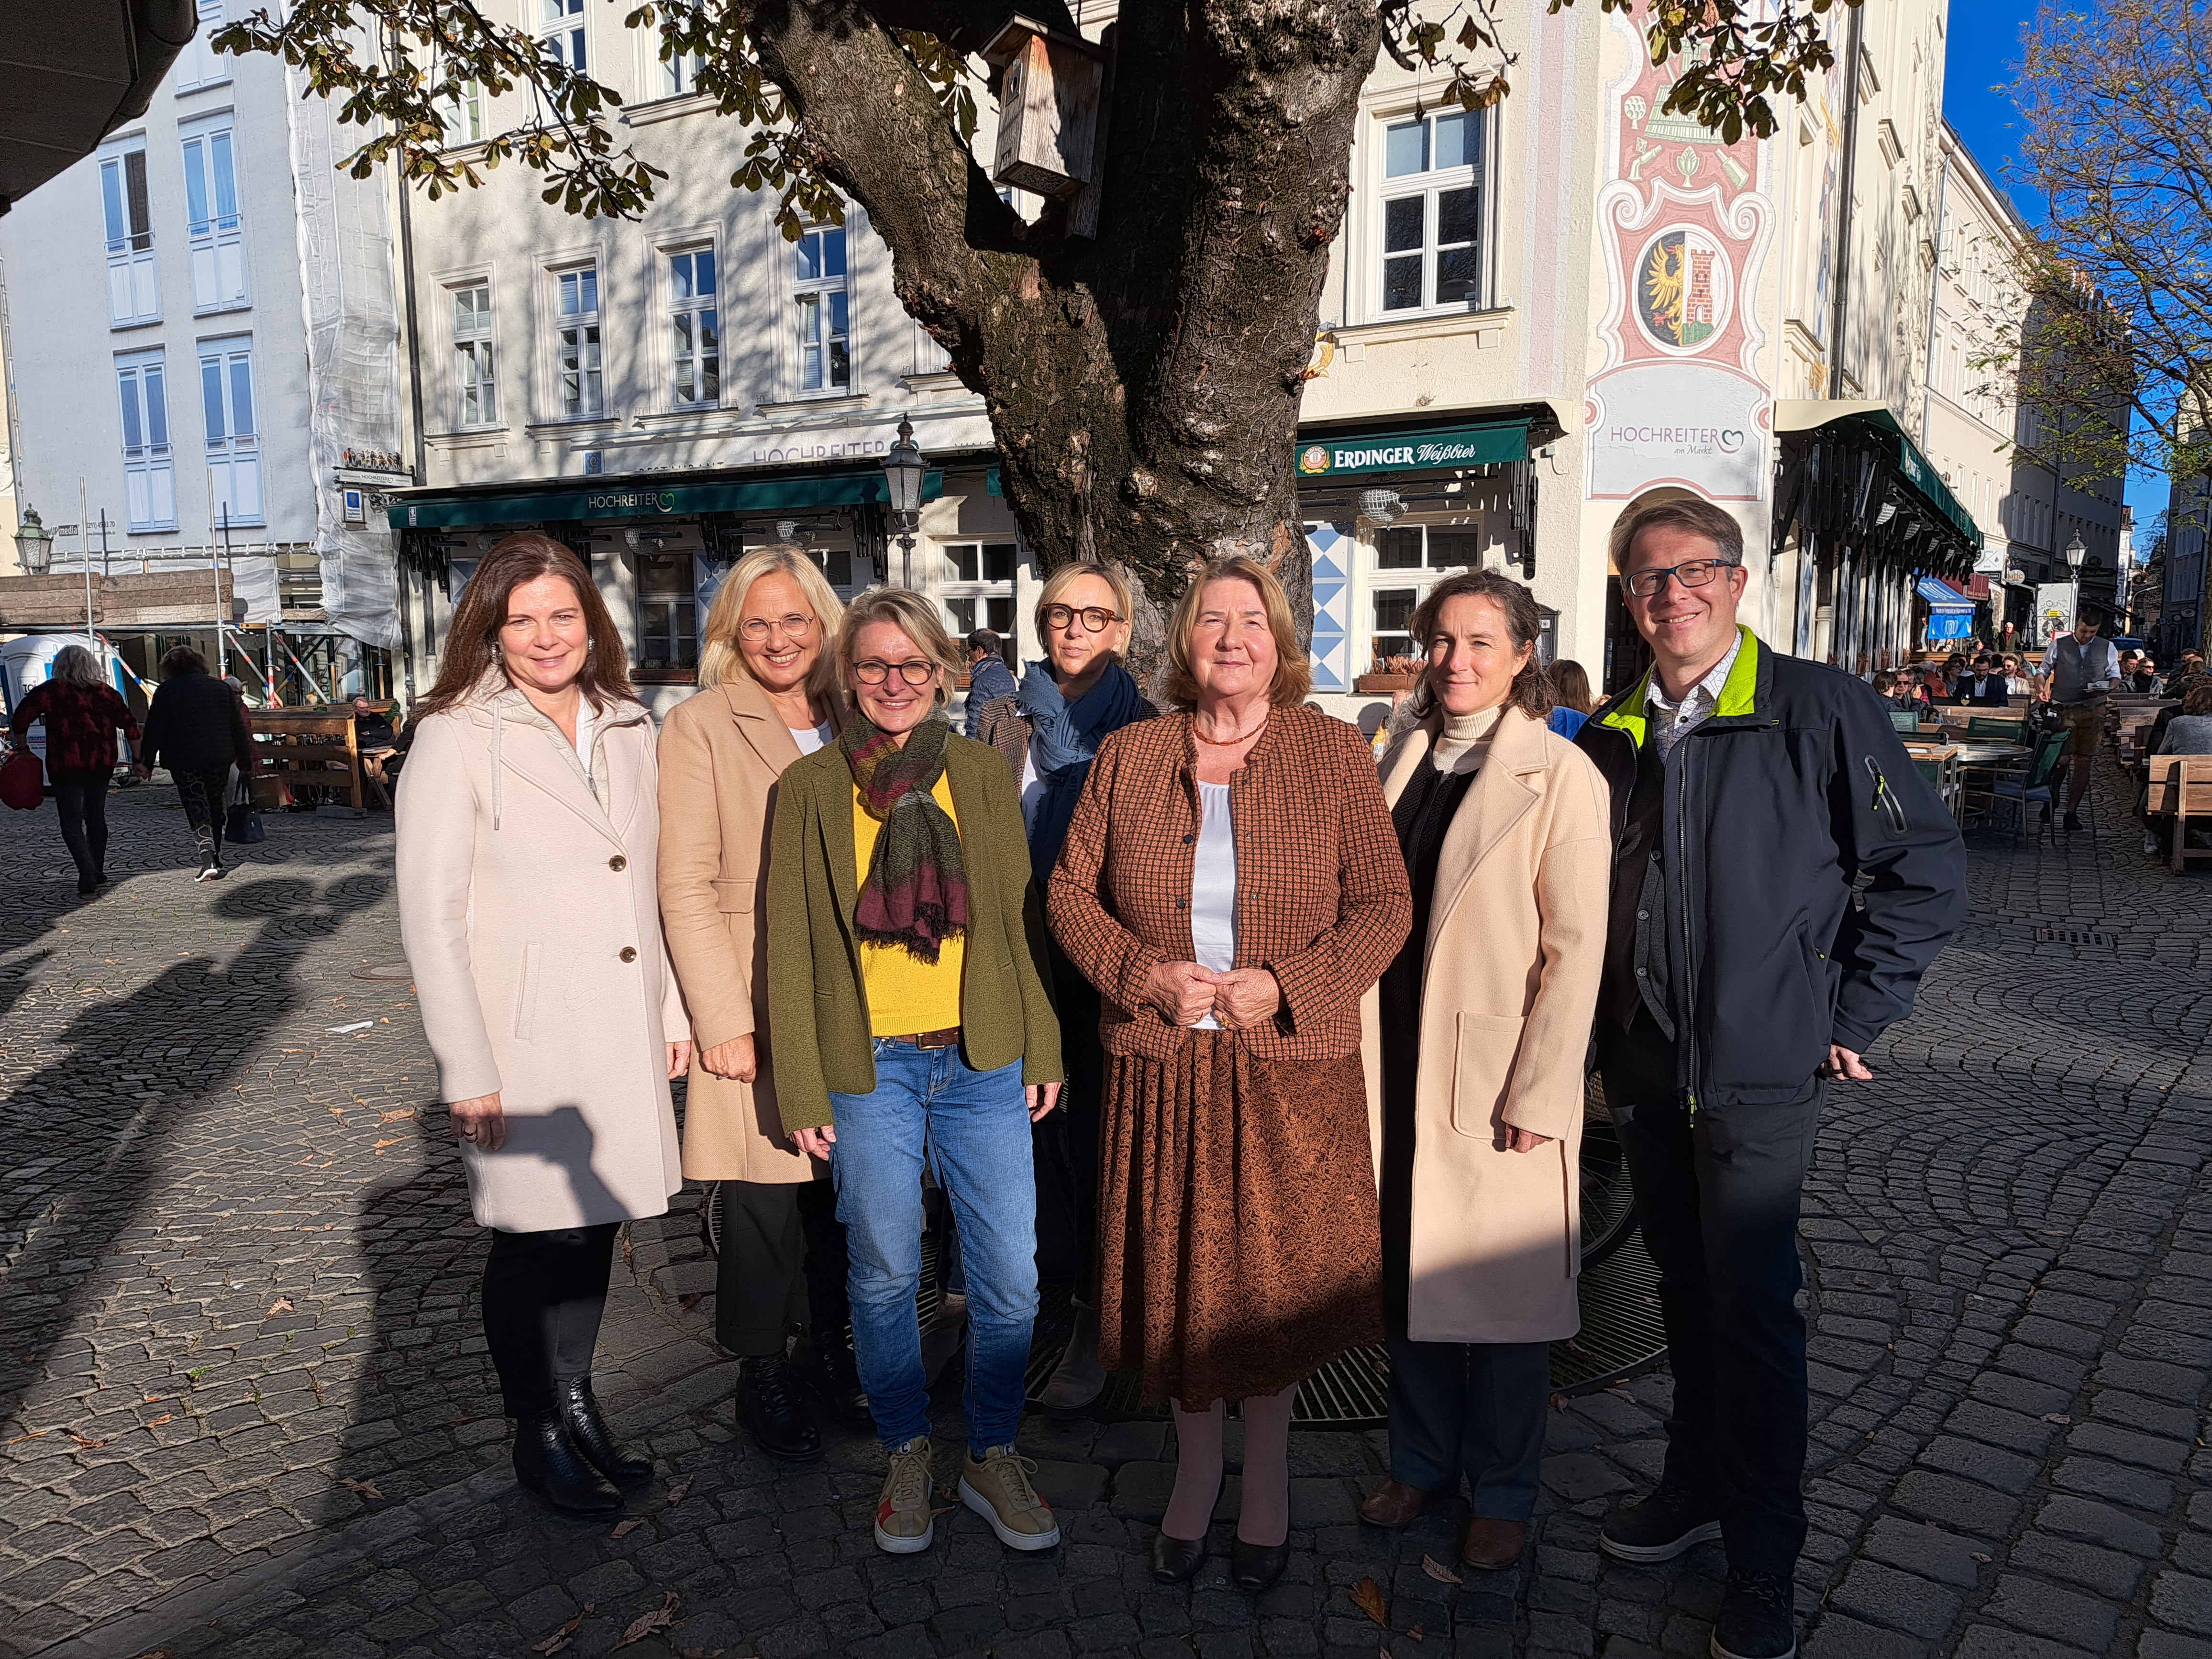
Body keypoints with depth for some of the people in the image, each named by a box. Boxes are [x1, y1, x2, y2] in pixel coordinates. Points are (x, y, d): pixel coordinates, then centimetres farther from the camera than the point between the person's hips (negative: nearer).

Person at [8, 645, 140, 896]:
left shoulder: (51, 691, -3)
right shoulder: (106, 692, 5)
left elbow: (20, 719, -7)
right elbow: (130, 724, 4)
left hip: (66, 767, -4)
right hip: (102, 764, 4)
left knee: (72, 823, -1)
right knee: (96, 817, 17)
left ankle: (88, 877, -15)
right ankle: (98, 872, 25)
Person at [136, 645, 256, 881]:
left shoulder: (166, 690, -2)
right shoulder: (222, 688, 8)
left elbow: (155, 730, -4)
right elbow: (238, 729, 8)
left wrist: (146, 762, 3)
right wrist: (246, 763, 13)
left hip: (184, 762, -3)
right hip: (219, 759, 3)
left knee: (198, 811, -2)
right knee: (215, 809, 14)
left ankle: (208, 861, -20)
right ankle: (216, 861, 20)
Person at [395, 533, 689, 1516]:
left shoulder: (628, 730, 9)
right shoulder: (456, 738, -8)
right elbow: (429, 914, -10)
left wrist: (671, 1009, 11)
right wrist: (467, 1068, -13)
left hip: (621, 1038, 5)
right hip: (525, 1045, -5)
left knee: (593, 1227, 15)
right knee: (534, 1241, 8)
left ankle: (577, 1407, 34)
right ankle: (538, 1438, 27)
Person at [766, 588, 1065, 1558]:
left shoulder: (981, 776, 6)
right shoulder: (810, 787, 1)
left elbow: (1020, 917, 8)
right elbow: (791, 943, 1)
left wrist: (1042, 1048, 6)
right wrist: (801, 1087, -2)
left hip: (982, 1060, 2)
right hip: (867, 1067, -1)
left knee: (1010, 1275, 4)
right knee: (884, 1272, 9)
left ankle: (993, 1458, 25)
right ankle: (907, 1457, 31)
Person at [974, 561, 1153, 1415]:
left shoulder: (1145, 725, 0)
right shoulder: (1009, 717, 8)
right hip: (1024, 951, 3)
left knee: (1095, 1129, 1)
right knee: (1034, 1124, 10)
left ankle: (1096, 1322, 16)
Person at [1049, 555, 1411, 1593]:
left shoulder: (1333, 752, -1)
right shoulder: (1128, 756, 4)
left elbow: (1384, 904, -2)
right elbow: (1070, 891, 6)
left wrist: (1286, 983, -15)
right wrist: (1144, 972, -10)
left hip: (1289, 1068, -1)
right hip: (1160, 1067, 2)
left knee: (1274, 1275, 9)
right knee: (1175, 1273, 11)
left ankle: (1266, 1478, 33)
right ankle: (1194, 1473, 34)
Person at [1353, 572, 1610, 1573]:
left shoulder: (1559, 774, -9)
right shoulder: (1401, 763, 9)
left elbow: (1575, 948, -12)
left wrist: (1539, 1092, -15)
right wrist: (1359, 1052, 9)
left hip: (1497, 1071, -5)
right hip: (1397, 1065, 5)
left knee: (1502, 1290, 7)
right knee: (1408, 1272, 15)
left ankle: (1503, 1493, 27)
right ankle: (1422, 1461, 34)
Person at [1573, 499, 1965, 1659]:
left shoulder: (1819, 708, -9)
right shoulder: (1612, 737, 7)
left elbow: (1926, 866, -6)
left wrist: (1853, 1011, -7)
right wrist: (1600, 1034, 12)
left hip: (1759, 1066, -5)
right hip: (1642, 1068, 5)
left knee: (1752, 1309, 0)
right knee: (1685, 1289, 18)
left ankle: (1763, 1565, 16)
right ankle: (1697, 1485, 36)